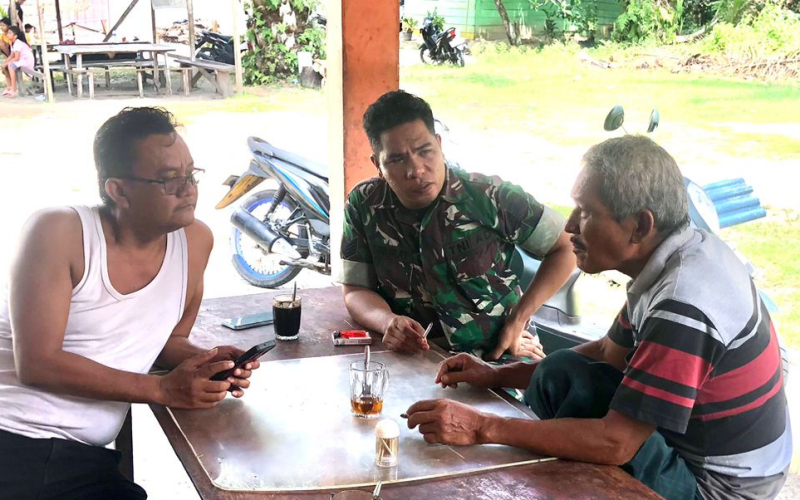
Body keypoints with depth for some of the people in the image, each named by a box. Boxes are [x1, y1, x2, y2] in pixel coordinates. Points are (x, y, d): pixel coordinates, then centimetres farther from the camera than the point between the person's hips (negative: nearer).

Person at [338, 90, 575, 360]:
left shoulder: (490, 197, -10)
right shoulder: (363, 206, -3)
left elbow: (565, 248, 1)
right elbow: (356, 291, 3)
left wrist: (518, 320, -7)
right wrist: (388, 322, -20)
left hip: (501, 357, -3)